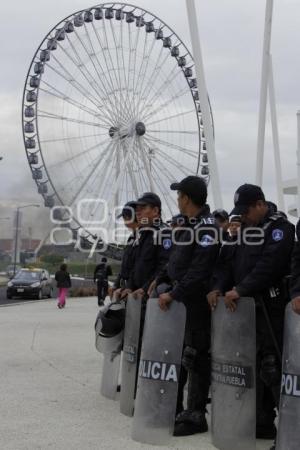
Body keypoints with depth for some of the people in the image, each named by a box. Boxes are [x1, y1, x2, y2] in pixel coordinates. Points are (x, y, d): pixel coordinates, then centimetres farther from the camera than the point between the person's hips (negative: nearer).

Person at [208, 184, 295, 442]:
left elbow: (268, 265, -19)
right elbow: (230, 261, 15)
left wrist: (240, 290, -21)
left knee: (271, 367, -10)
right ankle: (261, 423, 16)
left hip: (270, 307, -8)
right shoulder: (245, 229, 18)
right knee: (252, 365, 9)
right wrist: (218, 288, -1)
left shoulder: (279, 227, -7)